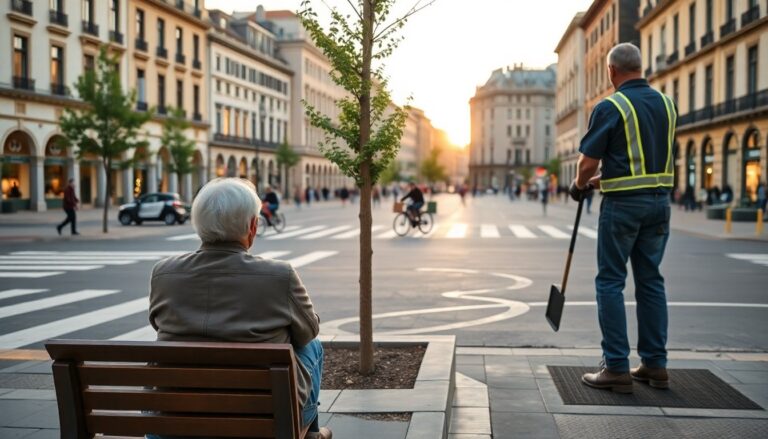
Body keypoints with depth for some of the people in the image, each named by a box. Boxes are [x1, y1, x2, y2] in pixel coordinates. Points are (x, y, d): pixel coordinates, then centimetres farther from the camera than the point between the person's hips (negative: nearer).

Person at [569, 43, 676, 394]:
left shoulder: (610, 107, -11)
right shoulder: (666, 104, 10)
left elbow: (588, 161, -11)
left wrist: (580, 184, 11)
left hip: (623, 204, -6)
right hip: (660, 200, 7)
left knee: (610, 282, 1)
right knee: (650, 280, 12)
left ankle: (617, 368, 1)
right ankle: (655, 365, 16)